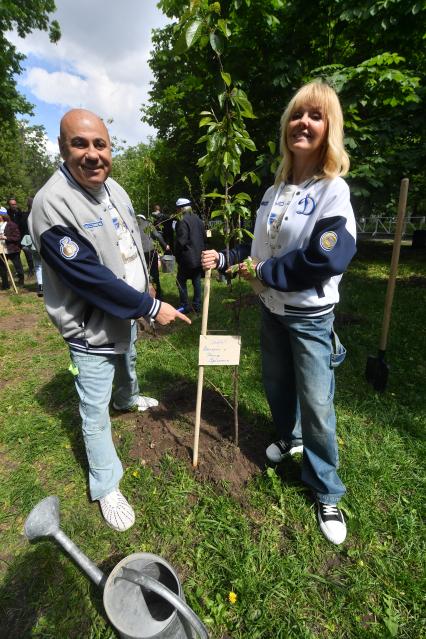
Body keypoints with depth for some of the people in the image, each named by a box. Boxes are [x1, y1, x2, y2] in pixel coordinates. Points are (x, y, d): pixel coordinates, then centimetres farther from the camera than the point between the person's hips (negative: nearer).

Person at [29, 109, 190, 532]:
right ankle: (106, 488, 24)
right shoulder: (52, 204, -26)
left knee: (128, 367, 33)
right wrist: (151, 307, -24)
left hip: (126, 312, 8)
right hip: (91, 327, -8)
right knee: (95, 411, 4)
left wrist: (144, 287, 17)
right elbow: (91, 278, -29)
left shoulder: (114, 188, 2)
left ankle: (128, 400, 65)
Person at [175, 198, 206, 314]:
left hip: (187, 258, -7)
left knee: (181, 281, 5)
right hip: (199, 257, 7)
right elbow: (204, 237, 12)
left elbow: (181, 241, -18)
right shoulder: (198, 219, 8)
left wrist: (177, 255, -5)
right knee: (197, 281, 12)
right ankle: (197, 305, 19)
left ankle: (185, 306, 7)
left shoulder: (182, 221, -15)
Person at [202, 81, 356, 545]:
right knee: (276, 383, 20)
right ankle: (289, 437, 50)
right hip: (271, 310, 6)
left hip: (310, 316, -6)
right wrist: (226, 259, 2)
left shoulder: (333, 190, -12)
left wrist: (265, 273, -18)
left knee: (316, 403, 0)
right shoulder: (274, 191, 10)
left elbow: (328, 258, -25)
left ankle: (326, 493, 23)